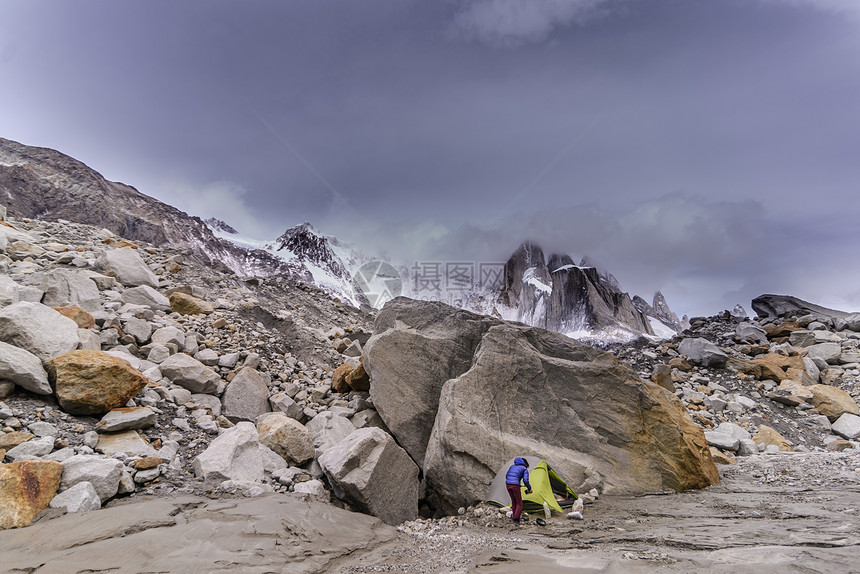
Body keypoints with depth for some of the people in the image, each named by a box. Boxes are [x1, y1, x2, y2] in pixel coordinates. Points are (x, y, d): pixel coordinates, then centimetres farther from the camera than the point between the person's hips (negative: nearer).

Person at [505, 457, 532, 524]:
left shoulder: (512, 466, 25)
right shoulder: (525, 469, 8)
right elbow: (525, 481, -3)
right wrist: (529, 488, 13)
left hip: (507, 484, 6)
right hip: (515, 485, -6)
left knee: (513, 501, 23)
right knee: (519, 503, 9)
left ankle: (514, 517, 26)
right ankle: (516, 519, 0)